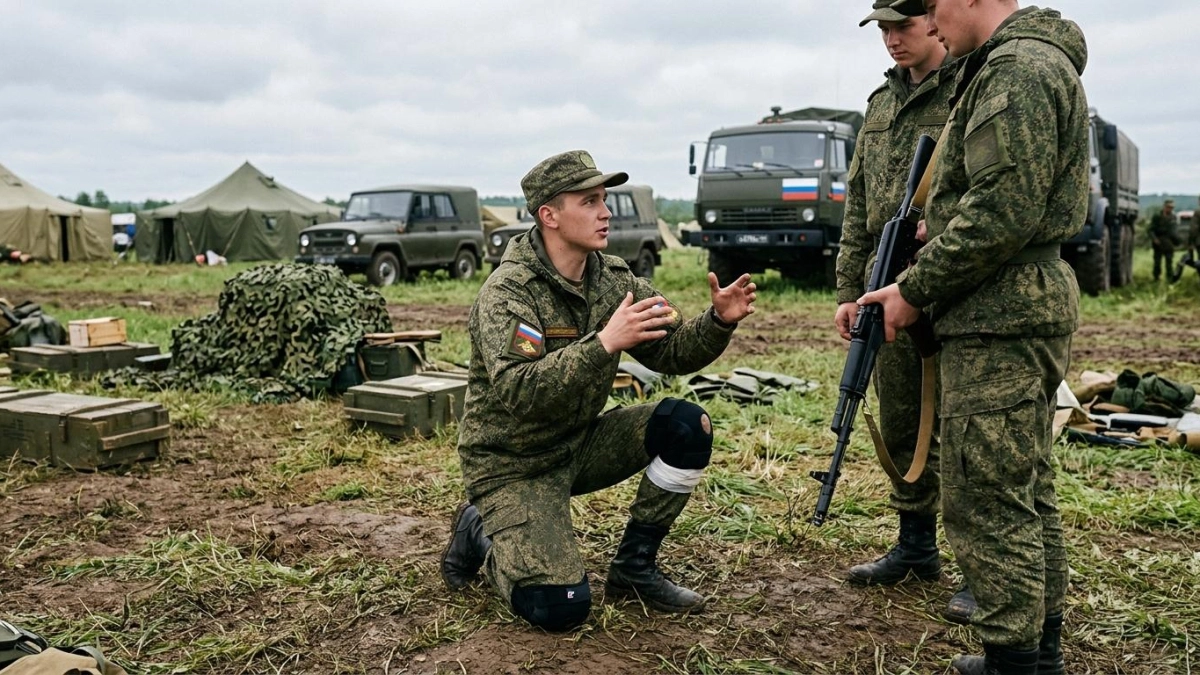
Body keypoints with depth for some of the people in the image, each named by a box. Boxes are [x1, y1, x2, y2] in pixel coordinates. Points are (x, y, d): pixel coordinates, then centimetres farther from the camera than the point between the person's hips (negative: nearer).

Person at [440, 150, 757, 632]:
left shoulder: (613, 278, -1)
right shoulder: (507, 292, -22)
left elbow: (672, 352, -1)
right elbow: (516, 391, -35)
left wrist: (719, 322, -20)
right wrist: (604, 343, -43)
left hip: (579, 445, 7)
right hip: (513, 464, -7)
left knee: (687, 426, -12)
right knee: (560, 609, -20)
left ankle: (634, 568, 3)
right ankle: (479, 533, 11)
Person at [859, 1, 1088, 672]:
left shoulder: (1017, 70, -14)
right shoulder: (1038, 63, 20)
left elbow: (1002, 213, -22)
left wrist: (916, 289, -13)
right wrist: (943, 230, 11)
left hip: (999, 319, -11)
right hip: (1032, 306, 11)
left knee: (988, 503, -4)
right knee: (1028, 493, 16)